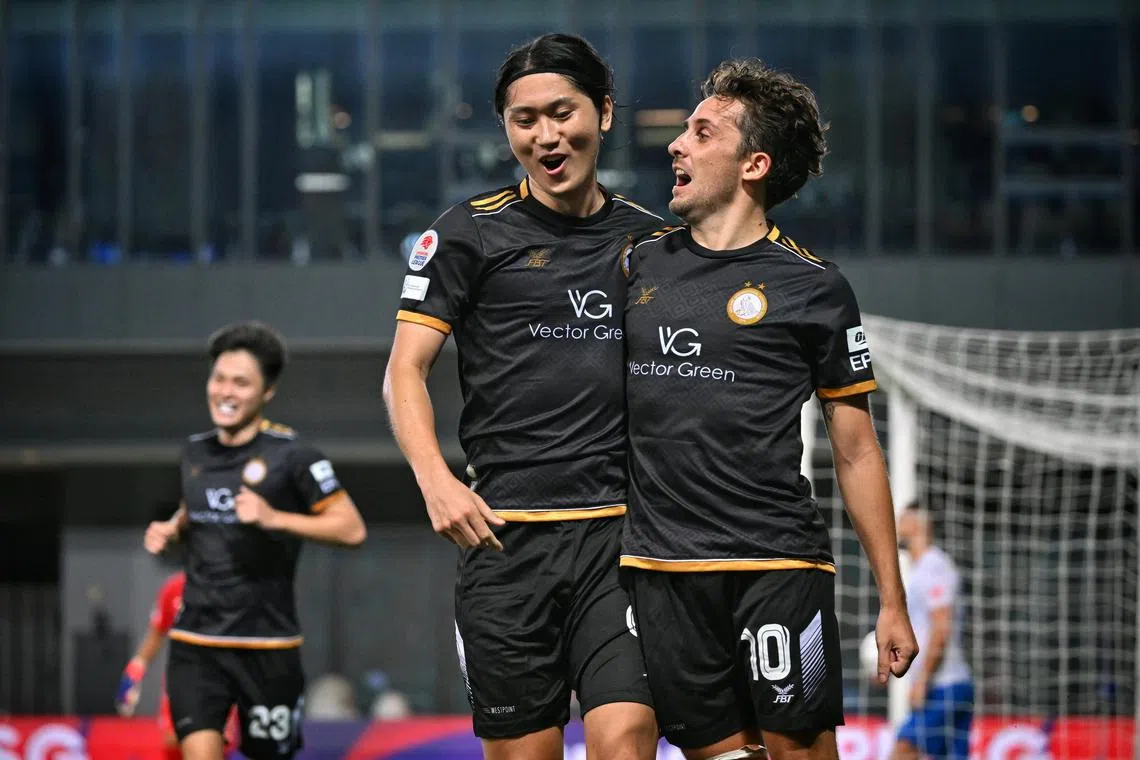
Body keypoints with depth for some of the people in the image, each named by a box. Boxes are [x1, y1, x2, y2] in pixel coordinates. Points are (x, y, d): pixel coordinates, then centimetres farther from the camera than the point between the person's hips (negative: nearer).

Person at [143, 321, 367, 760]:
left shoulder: (290, 455, -8)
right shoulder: (195, 452, 9)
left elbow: (352, 529, -12)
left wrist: (274, 518, -23)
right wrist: (169, 530, 6)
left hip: (266, 645, -3)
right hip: (195, 643, 3)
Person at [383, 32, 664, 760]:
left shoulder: (649, 238, 13)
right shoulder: (471, 231, 4)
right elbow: (406, 368, 0)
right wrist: (436, 481, -16)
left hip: (623, 534, 1)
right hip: (508, 535, -1)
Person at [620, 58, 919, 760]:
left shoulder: (812, 287, 1)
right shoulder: (638, 264, 12)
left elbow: (856, 450, 4)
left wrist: (893, 602, 2)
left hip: (779, 565, -3)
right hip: (660, 565, 3)